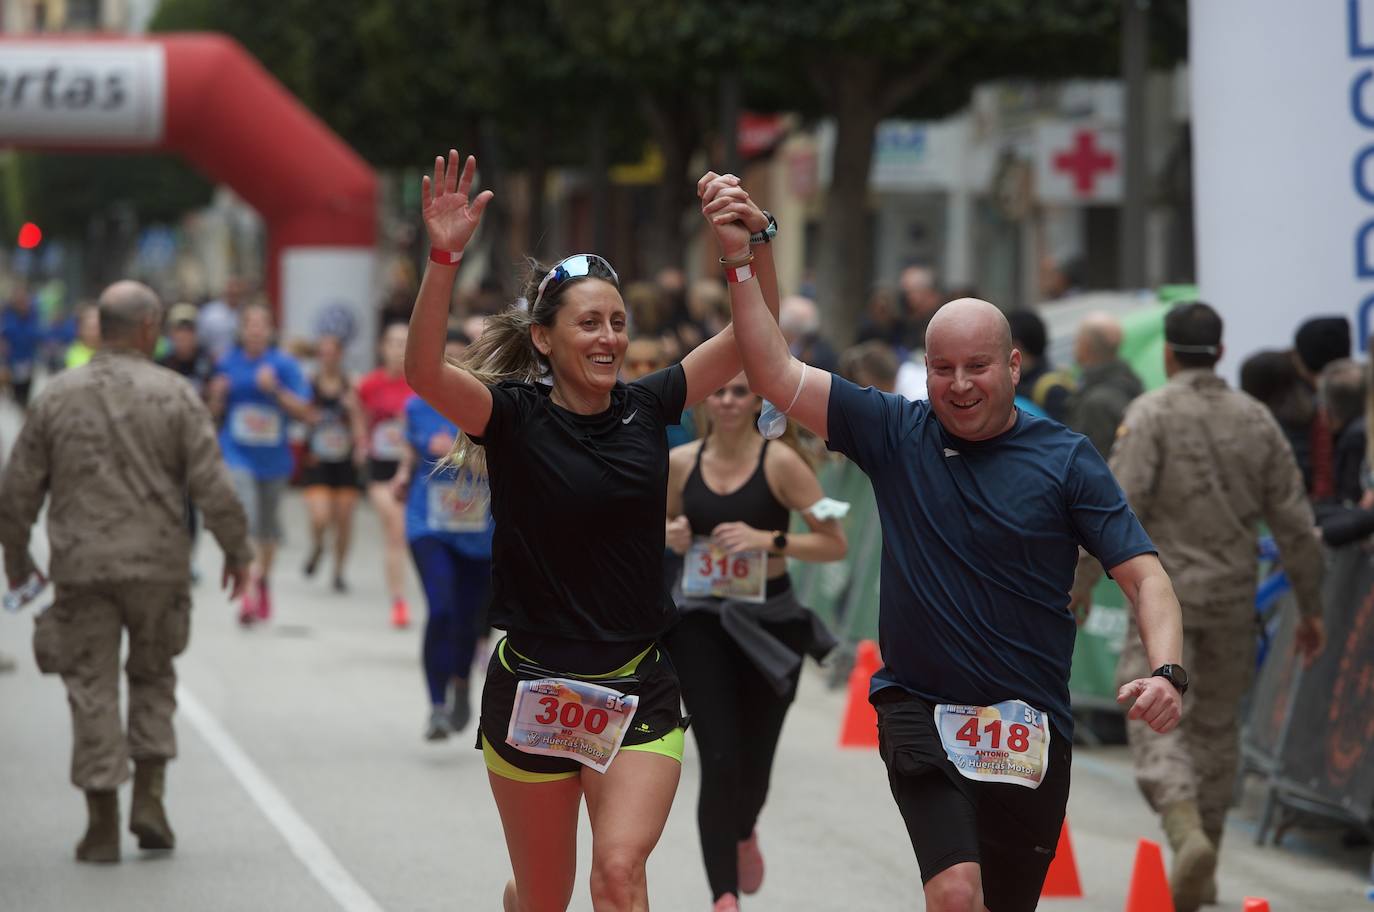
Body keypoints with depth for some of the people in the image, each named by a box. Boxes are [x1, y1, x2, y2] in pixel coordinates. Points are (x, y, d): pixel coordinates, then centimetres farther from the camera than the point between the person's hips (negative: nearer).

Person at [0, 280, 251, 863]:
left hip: (81, 568, 0)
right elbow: (213, 487, -6)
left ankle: (103, 826, 3)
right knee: (153, 678, 18)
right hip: (157, 563, 0)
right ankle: (149, 799, 8)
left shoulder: (57, 397, 1)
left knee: (92, 691, 5)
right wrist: (236, 551, 7)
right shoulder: (175, 396, -4)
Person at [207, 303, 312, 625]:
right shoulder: (228, 363, 2)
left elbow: (303, 411, -5)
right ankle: (250, 595, -25)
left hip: (273, 457, 1)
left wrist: (276, 390, -18)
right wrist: (218, 396, -9)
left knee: (268, 526, 16)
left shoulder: (284, 365, -2)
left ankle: (263, 581, 40)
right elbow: (216, 413, 13)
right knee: (245, 521, -18)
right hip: (237, 456, -1)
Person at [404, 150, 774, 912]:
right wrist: (443, 259, -38)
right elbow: (424, 373, -26)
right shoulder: (515, 417, -8)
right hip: (534, 687, -1)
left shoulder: (648, 407, 2)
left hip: (639, 690, 1)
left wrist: (748, 249, -20)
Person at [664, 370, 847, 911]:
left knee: (753, 765, 11)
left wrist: (767, 540, -24)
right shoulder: (681, 464, 0)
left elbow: (834, 543, -11)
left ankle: (744, 835, 48)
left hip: (770, 624, -1)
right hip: (701, 623, 1)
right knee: (719, 762, -13)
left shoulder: (780, 462, -10)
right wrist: (671, 534, -3)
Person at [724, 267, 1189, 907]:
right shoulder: (895, 434, 3)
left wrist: (1166, 673, -22)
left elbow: (1145, 576, -5)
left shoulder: (1067, 459, -1)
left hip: (1031, 728, 1)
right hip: (919, 707, -1)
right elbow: (775, 375, 0)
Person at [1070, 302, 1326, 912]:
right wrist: (1310, 605, 16)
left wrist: (1080, 584, -10)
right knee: (1216, 727, 15)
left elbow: (1118, 506, -15)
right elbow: (1294, 522, 8)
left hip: (1165, 592, -4)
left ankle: (1188, 834, -31)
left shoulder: (1151, 414, -6)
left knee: (1156, 722, -6)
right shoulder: (1256, 420, 7)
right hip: (1233, 594, 4)